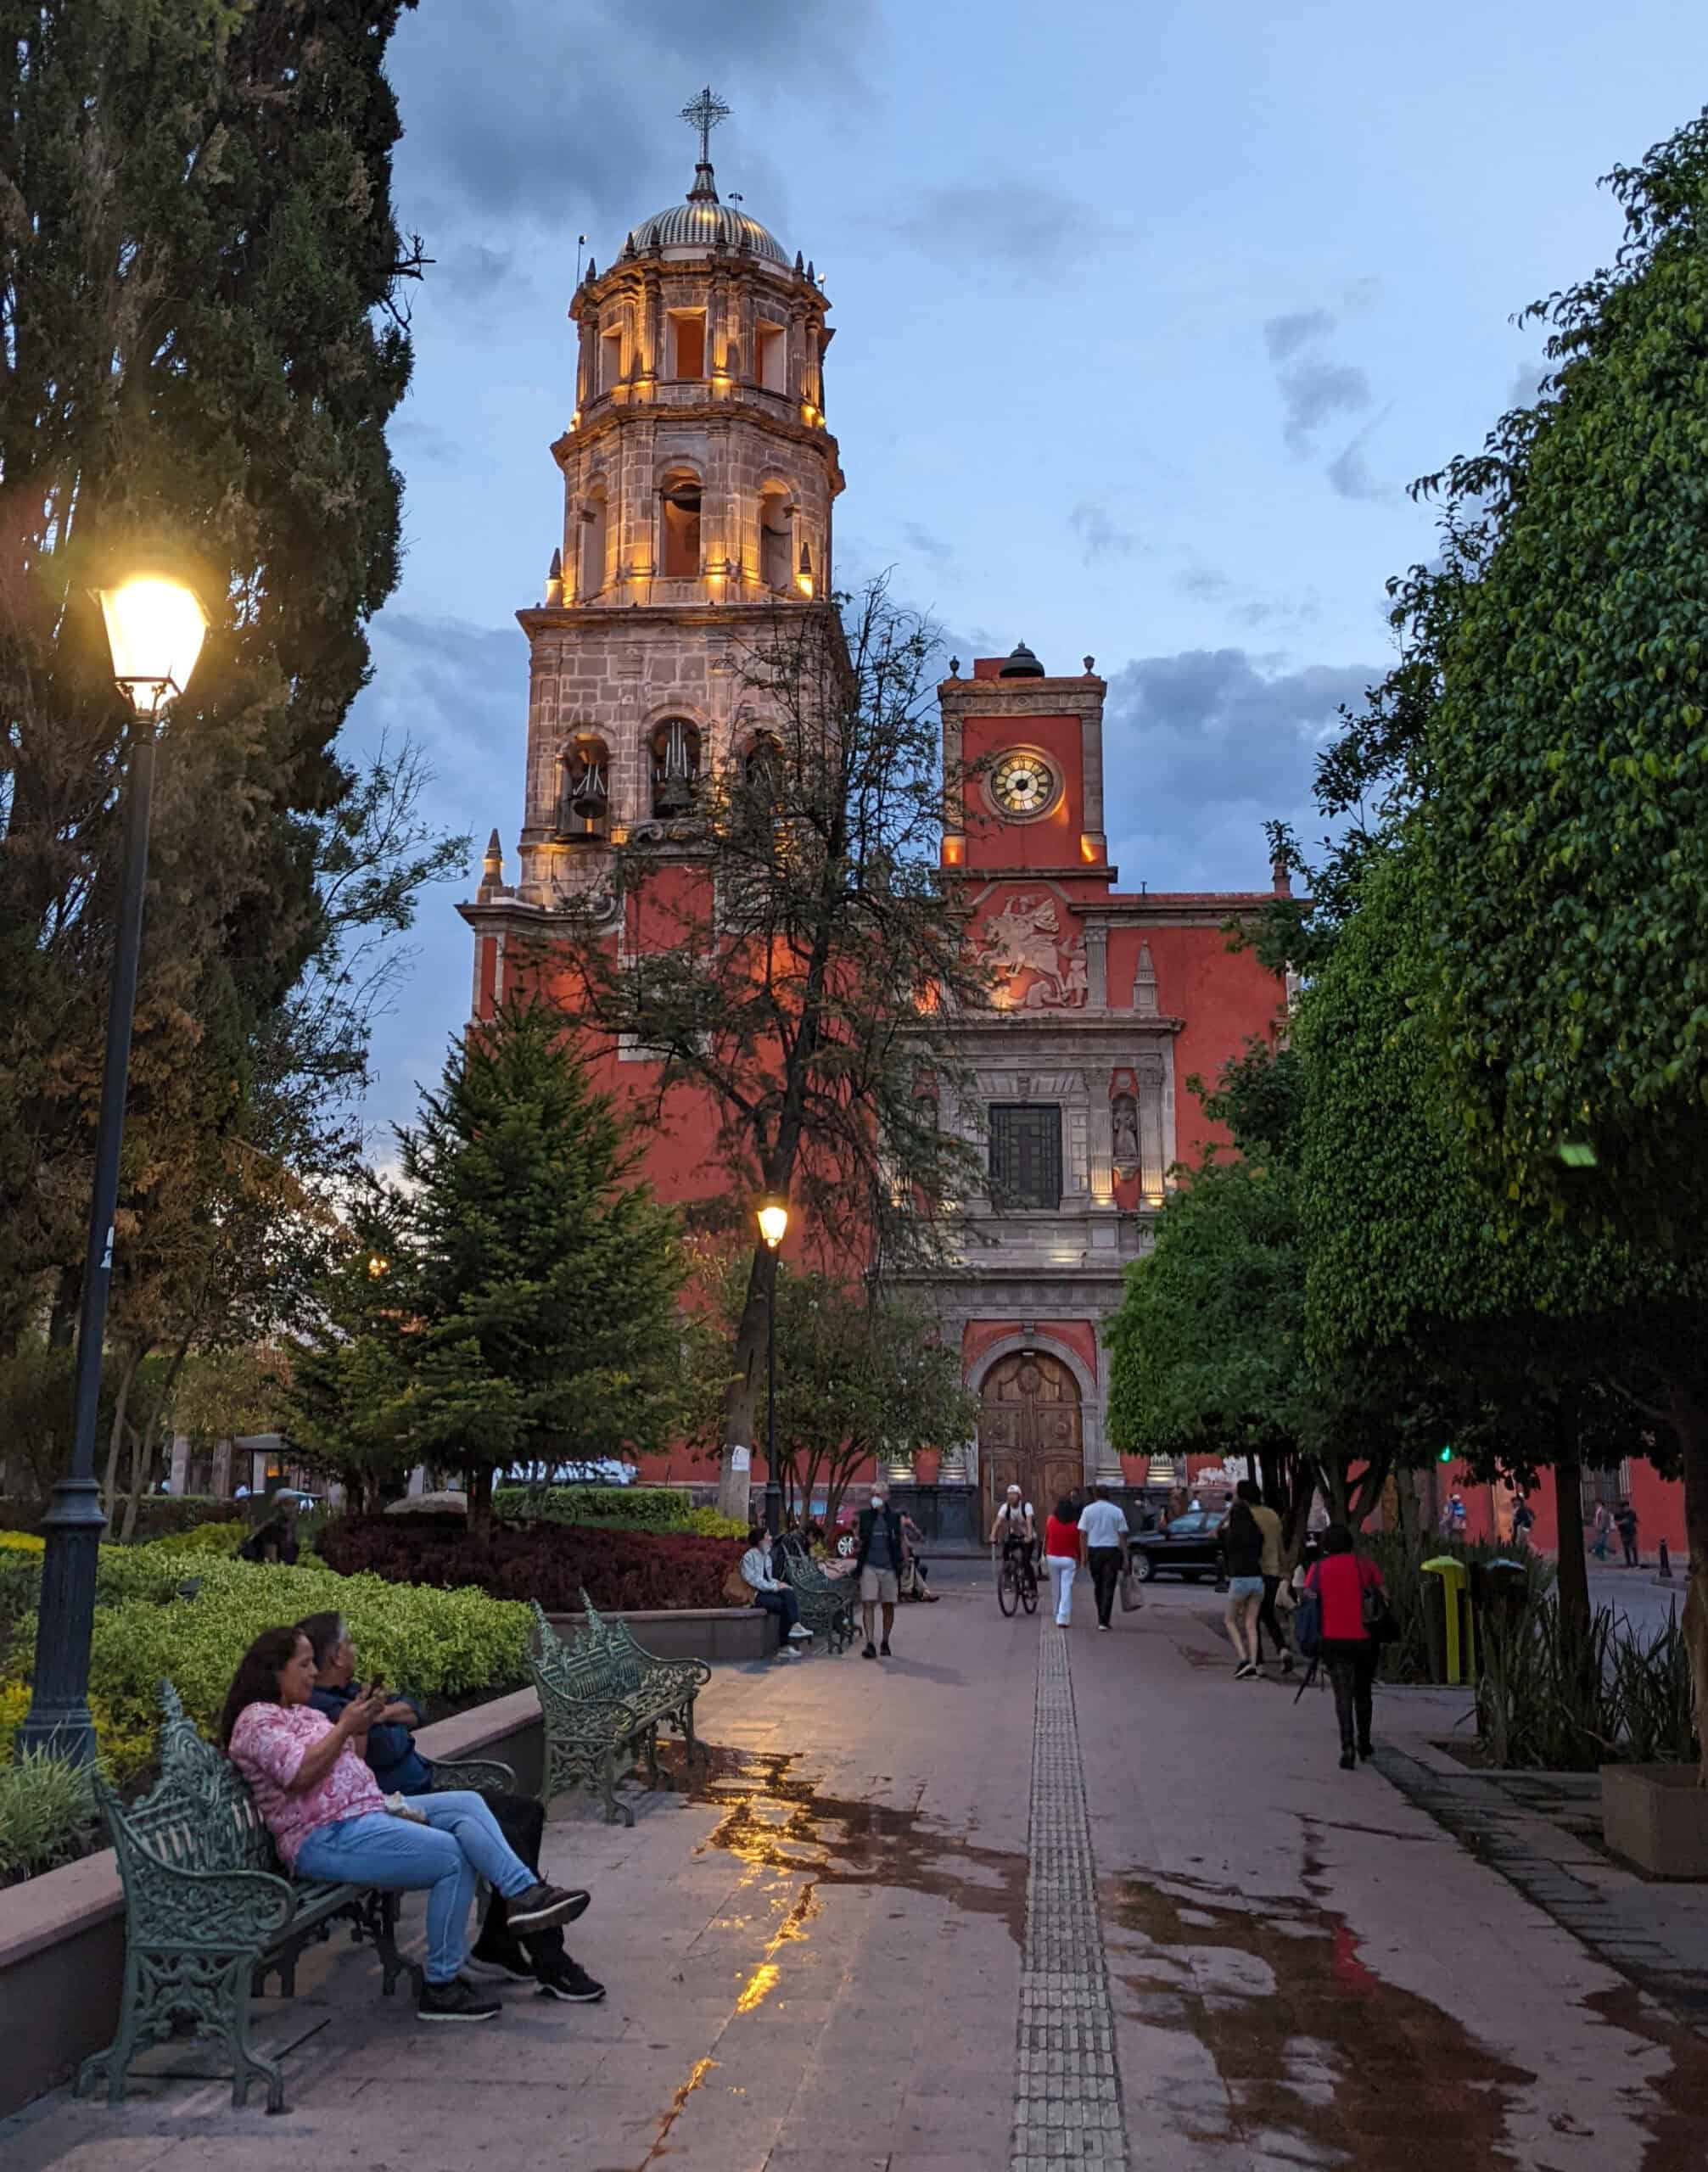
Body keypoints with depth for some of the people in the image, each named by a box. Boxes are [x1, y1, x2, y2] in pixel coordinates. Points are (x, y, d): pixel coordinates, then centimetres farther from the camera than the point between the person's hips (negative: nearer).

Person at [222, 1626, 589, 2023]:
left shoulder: (302, 1713, 21)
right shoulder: (257, 1720, -8)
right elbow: (299, 1774, -23)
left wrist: (362, 1727, 8)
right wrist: (345, 1727, -16)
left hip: (368, 1811, 10)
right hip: (326, 1840, -10)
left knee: (467, 1805, -6)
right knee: (454, 1856, -21)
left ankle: (525, 1893, -16)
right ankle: (441, 1987, -14)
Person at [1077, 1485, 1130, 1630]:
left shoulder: (1088, 1510, 2)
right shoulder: (1117, 1511, 2)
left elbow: (1083, 1534, -2)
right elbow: (1122, 1536, 0)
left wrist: (1084, 1555, 2)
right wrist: (1125, 1557, 3)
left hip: (1094, 1550, 1)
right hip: (1112, 1551, -1)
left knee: (1098, 1586, 16)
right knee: (1108, 1588, 0)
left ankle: (1101, 1619, 22)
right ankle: (1104, 1621, -6)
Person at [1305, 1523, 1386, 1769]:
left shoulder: (1319, 1569, 2)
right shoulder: (1364, 1562, 3)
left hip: (1334, 1639, -1)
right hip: (1365, 1638, 1)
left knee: (1343, 1695, 1)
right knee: (1363, 1692, 20)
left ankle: (1348, 1746, -15)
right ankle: (1364, 1742, 31)